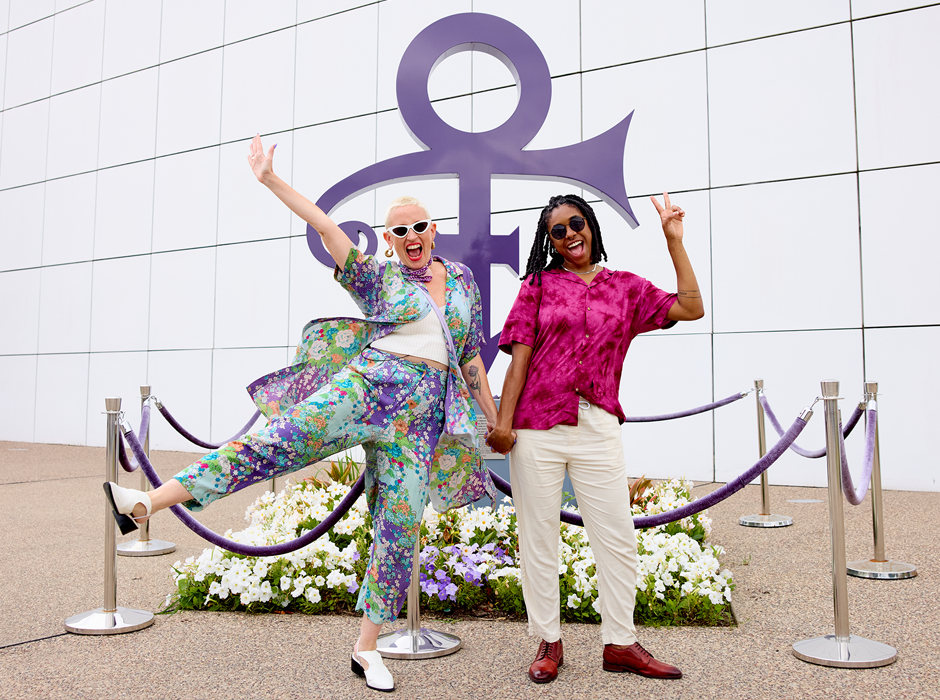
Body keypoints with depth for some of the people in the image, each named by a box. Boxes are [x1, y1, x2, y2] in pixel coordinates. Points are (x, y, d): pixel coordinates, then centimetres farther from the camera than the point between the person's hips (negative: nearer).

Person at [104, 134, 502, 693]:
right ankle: (149, 502, -23)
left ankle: (367, 648, 13)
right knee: (278, 443, -22)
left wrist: (493, 417, 20)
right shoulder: (378, 277, 9)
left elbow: (471, 354, 21)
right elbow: (326, 226, 1)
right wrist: (272, 180, -5)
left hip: (422, 416, 2)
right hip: (366, 387, -2)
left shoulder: (462, 279, 18)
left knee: (400, 529, 1)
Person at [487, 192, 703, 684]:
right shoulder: (538, 285, 8)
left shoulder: (625, 288, 13)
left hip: (597, 429, 2)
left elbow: (690, 308, 6)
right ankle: (548, 643, 21)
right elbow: (520, 358, 1)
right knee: (539, 537, 6)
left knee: (618, 539, 5)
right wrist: (503, 421, -7)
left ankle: (620, 643, 20)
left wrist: (674, 240, 7)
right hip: (536, 427, -1)